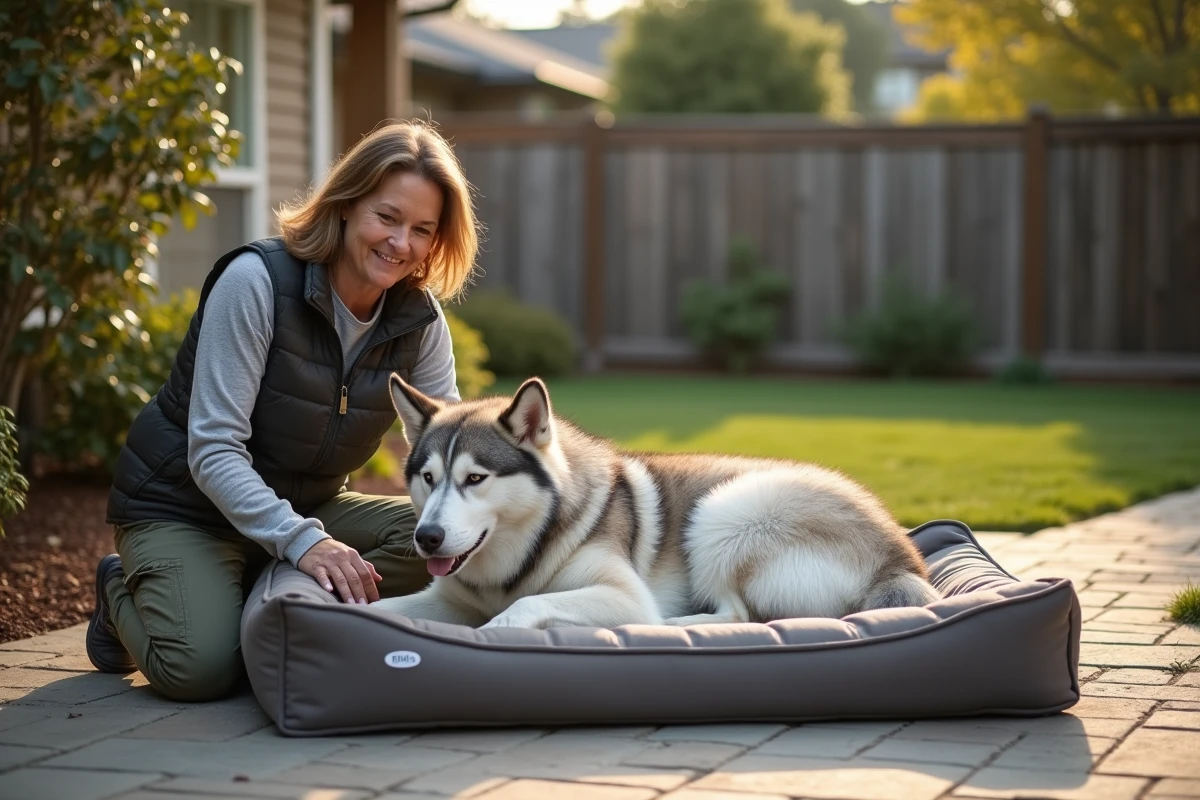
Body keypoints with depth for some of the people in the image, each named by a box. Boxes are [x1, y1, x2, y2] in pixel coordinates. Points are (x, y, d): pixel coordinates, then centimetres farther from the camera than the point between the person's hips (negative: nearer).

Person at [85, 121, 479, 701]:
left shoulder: (419, 320, -7)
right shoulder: (257, 280, -23)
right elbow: (213, 451, -26)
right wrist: (302, 541, -40)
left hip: (304, 508, 5)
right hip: (182, 505, -5)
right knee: (200, 668, -28)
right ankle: (124, 595, 6)